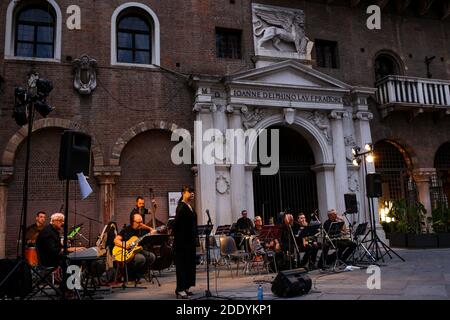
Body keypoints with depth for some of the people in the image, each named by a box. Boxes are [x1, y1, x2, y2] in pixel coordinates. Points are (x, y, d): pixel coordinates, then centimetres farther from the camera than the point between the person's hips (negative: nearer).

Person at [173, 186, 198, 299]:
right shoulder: (181, 207, -13)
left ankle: (186, 287, 20)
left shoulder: (190, 207, 15)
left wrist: (196, 237, 16)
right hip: (182, 241, -9)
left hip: (190, 241, 9)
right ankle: (180, 289, 1)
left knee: (190, 263, 12)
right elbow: (176, 223, -19)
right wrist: (177, 238, -18)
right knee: (182, 264, -5)